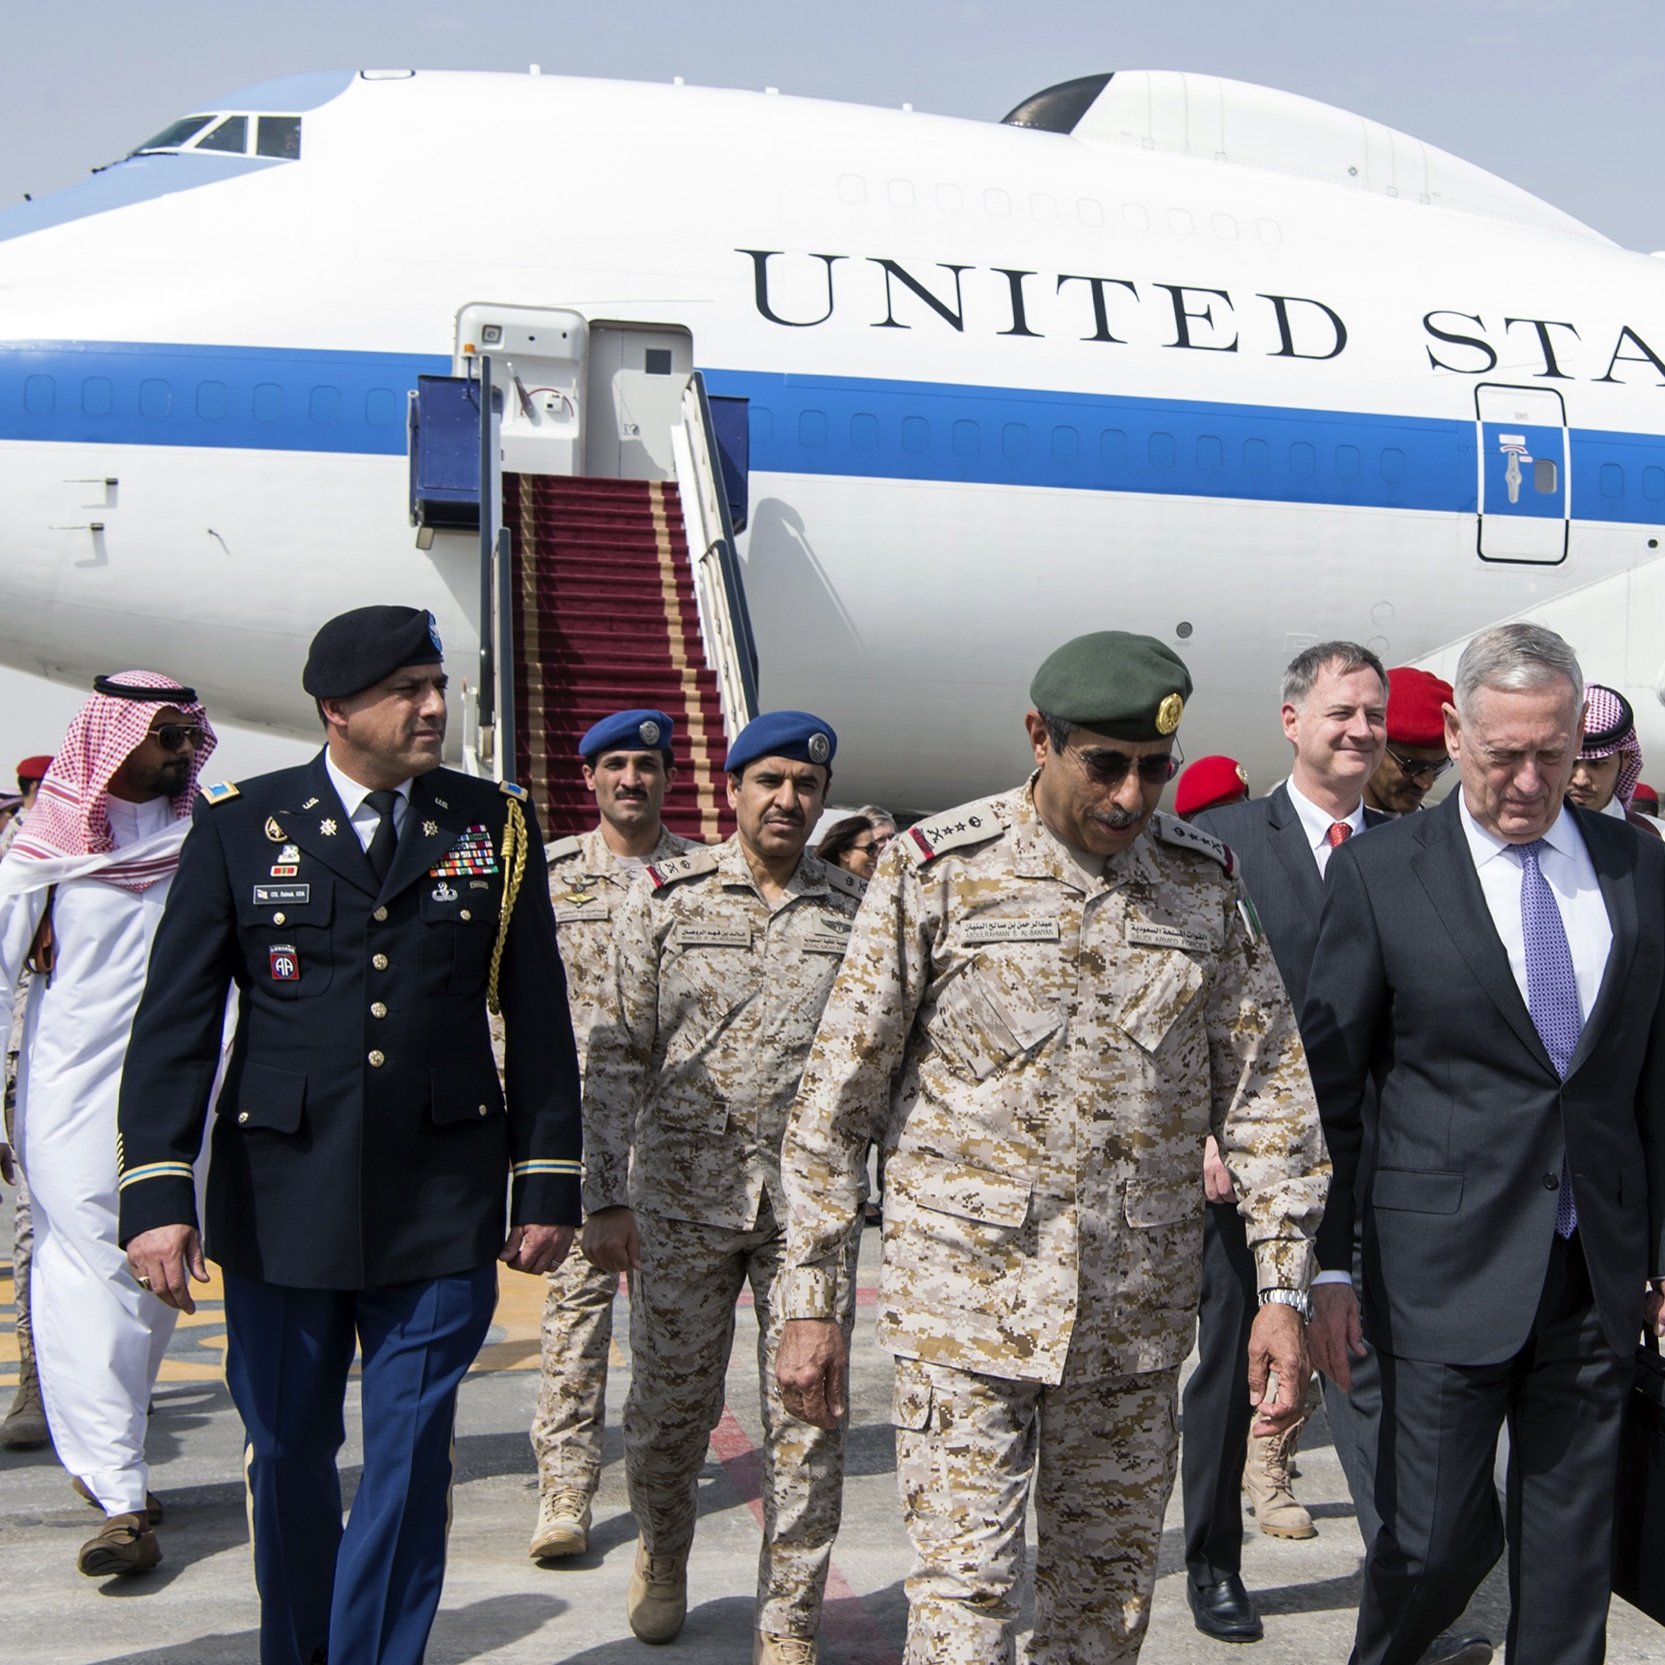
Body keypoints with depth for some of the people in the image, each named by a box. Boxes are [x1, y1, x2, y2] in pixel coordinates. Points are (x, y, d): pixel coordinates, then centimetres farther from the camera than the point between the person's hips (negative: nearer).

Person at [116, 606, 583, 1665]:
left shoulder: (497, 824, 4)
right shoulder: (239, 826, 1)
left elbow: (540, 1022, 6)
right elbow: (175, 1020, -2)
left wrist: (548, 1187, 4)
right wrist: (158, 1193, -10)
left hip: (441, 1208, 0)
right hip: (282, 1200, 0)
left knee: (412, 1454, 3)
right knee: (288, 1453, 12)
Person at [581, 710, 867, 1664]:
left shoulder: (859, 911, 5)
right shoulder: (668, 896, 1)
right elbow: (619, 1055, 0)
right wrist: (607, 1196, -4)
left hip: (810, 1200, 1)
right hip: (682, 1195, 0)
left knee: (808, 1422, 1)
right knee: (671, 1405, 12)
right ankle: (663, 1553, 41)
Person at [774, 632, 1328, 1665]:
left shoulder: (1209, 883, 2)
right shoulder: (940, 870, -6)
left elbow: (1268, 1087, 5)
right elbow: (839, 1098, -3)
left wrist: (1284, 1289, -1)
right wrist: (813, 1301, -5)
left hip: (1141, 1308, 3)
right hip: (967, 1289, -3)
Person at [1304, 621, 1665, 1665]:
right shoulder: (1379, 873, -4)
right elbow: (1327, 1086, -3)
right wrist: (1328, 1267, -5)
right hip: (1448, 1269, -3)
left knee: (1573, 1550, 11)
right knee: (1438, 1540, 1)